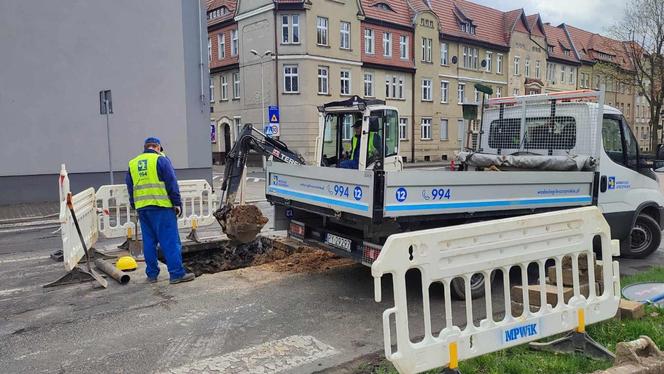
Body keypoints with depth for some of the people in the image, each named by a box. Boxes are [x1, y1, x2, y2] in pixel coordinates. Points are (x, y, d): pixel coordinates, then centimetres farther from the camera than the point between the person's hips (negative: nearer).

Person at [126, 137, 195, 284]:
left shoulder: (132, 163, 15)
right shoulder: (161, 160, -3)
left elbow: (130, 187, 19)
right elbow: (172, 184, -7)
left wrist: (134, 206, 26)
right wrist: (177, 203, -4)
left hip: (142, 207, 6)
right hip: (161, 206, -6)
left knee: (149, 241, 12)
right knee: (170, 241, -4)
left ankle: (152, 274, 17)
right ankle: (177, 274, -5)